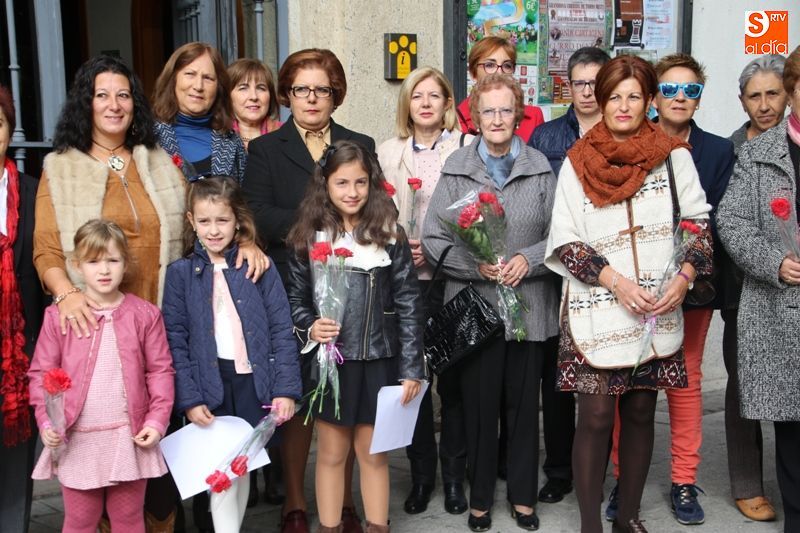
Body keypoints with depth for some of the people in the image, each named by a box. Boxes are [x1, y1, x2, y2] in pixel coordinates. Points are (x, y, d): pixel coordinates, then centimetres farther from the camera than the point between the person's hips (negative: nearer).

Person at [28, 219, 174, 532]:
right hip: (76, 440, 0)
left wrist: (157, 419, -8)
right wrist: (46, 421, -12)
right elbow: (41, 373, -1)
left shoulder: (145, 314, -2)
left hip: (129, 438, 0)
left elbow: (160, 370, 0)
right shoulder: (58, 315, -3)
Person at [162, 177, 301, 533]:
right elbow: (175, 340, -2)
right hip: (210, 386, -1)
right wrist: (189, 399, -8)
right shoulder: (180, 273, 1)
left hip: (253, 383, 1)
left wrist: (286, 389, -6)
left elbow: (282, 330, 0)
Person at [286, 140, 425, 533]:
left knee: (373, 453, 11)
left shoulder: (389, 234, -2)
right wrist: (309, 326, -15)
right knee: (331, 453, 11)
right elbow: (295, 298, 7)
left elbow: (409, 305, -3)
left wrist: (411, 367, -6)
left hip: (378, 361, 0)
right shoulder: (309, 236, 0)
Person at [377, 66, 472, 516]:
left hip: (452, 277, -2)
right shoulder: (389, 153, 11)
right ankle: (421, 474, 21)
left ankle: (454, 474, 18)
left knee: (453, 377, 3)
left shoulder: (468, 148, 2)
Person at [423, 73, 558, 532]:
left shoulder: (541, 168, 3)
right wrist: (476, 265, -15)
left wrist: (527, 260, -14)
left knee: (524, 402, 10)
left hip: (530, 306, 1)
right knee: (479, 403, 6)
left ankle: (524, 495, 27)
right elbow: (433, 238, -2)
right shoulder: (456, 169, 2)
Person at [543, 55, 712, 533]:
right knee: (596, 416, -3)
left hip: (658, 312, 2)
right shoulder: (577, 161, 0)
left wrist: (683, 279, -8)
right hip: (597, 311, -2)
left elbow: (699, 222, 6)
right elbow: (564, 240, -2)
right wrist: (615, 281, -12)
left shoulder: (673, 155, 2)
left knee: (640, 413, 10)